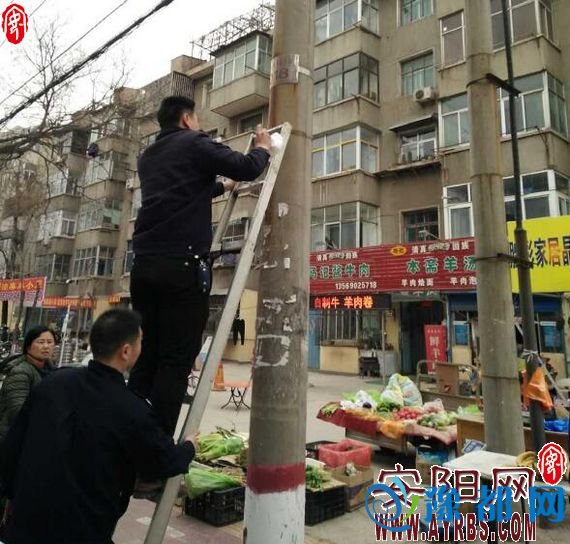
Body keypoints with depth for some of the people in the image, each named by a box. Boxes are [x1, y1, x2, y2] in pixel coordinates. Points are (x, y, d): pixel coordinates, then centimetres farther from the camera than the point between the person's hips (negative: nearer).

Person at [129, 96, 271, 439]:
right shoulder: (194, 143, 4)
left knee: (147, 359, 11)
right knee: (176, 362, -6)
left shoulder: (149, 156, 26)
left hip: (146, 265, 8)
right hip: (182, 265, -7)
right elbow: (248, 168, -4)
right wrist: (263, 148, 17)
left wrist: (224, 186, 49)